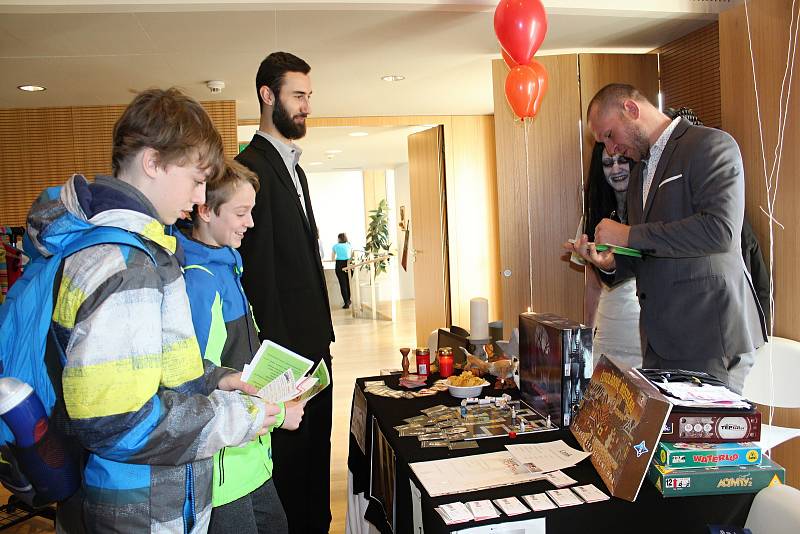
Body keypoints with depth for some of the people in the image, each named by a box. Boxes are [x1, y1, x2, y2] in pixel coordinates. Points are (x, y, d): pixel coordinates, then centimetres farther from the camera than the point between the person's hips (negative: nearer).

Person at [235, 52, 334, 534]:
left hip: (314, 339, 9)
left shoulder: (292, 165, 15)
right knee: (291, 452, 7)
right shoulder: (252, 167, -15)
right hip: (287, 342, -9)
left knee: (317, 446, 20)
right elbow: (258, 270, -20)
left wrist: (324, 331, 15)